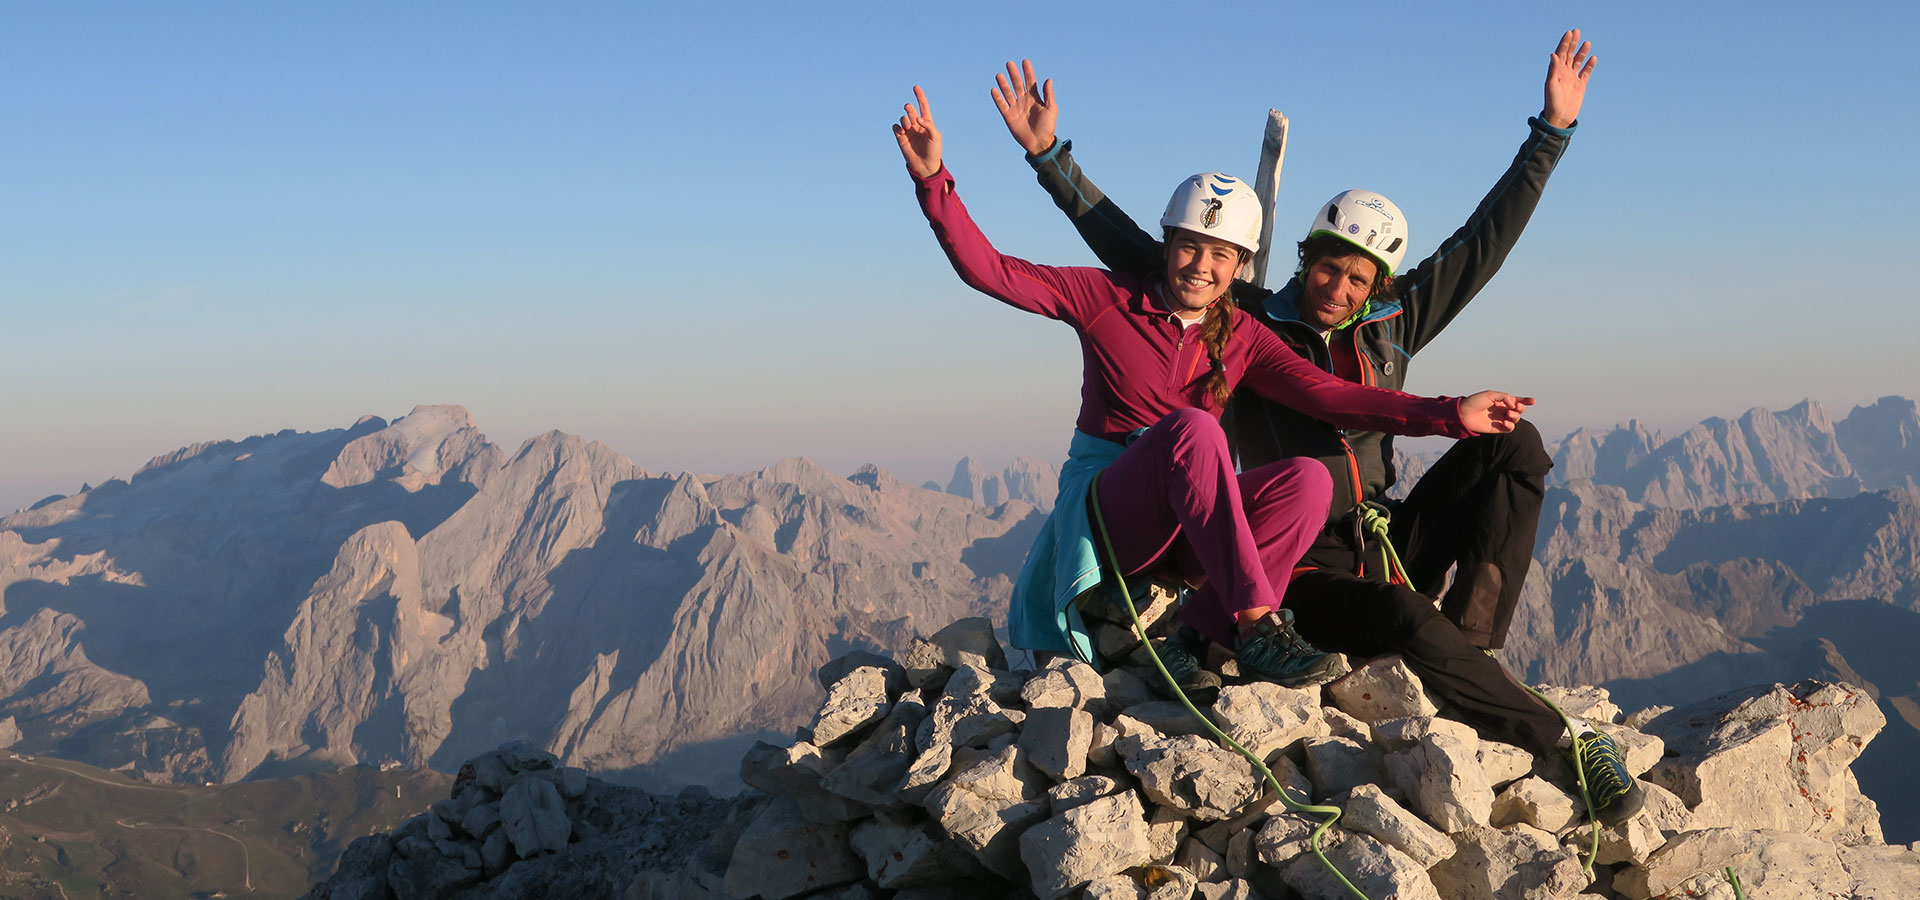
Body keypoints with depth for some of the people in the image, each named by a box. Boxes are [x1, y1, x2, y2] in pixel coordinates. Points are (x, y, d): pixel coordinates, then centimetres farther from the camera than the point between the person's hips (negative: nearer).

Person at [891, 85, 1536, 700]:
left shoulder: (1240, 337, 9)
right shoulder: (1110, 299, 0)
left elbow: (1329, 395, -2)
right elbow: (989, 271, -7)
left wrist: (1450, 415, -13)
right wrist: (934, 181, -19)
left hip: (1191, 527, 4)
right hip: (1109, 513, -4)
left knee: (1308, 479, -24)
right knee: (1191, 427, -35)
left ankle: (1198, 631, -27)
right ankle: (1256, 628, -40)